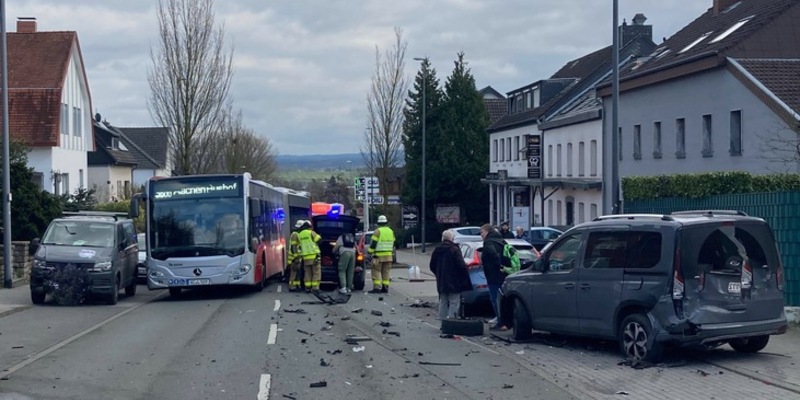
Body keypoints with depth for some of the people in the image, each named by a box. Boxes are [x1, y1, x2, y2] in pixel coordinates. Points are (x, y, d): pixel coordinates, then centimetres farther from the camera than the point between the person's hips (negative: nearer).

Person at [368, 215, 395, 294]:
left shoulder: (378, 231, -11)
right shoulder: (390, 231, 9)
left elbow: (373, 243, -12)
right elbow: (392, 243, 18)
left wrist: (370, 251, -2)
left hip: (378, 255, -6)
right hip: (388, 255, 6)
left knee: (376, 272, -3)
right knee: (386, 272, 10)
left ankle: (377, 287, -10)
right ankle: (385, 287, 10)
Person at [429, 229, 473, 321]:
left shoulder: (437, 250, 7)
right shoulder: (454, 249, -14)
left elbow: (432, 266, 14)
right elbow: (461, 265, -18)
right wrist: (465, 278, -5)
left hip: (441, 282, 7)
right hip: (454, 282, -7)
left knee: (443, 302, 14)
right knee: (454, 302, -3)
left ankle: (442, 320, 15)